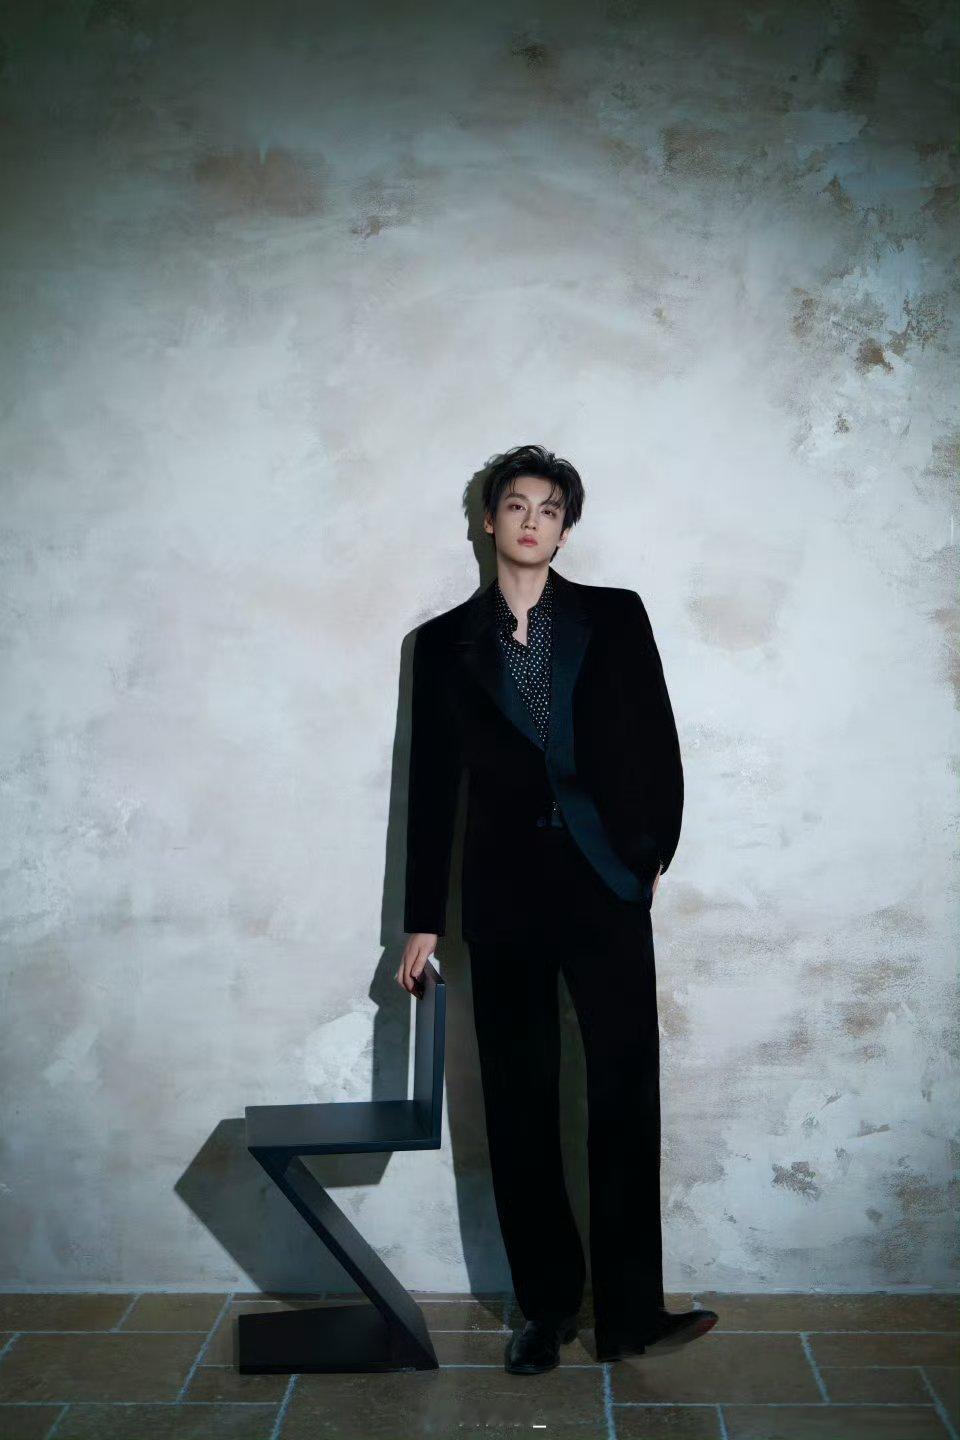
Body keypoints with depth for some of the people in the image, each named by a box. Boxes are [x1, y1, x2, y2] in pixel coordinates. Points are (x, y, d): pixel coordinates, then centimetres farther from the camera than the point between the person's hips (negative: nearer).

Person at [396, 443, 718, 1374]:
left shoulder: (615, 617, 6)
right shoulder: (444, 641, 8)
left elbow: (658, 744, 7)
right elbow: (431, 783, 7)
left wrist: (653, 853, 2)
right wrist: (422, 920, 7)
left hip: (605, 882, -1)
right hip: (502, 889, 1)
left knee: (624, 1092, -2)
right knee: (519, 1104, 7)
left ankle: (629, 1312, 11)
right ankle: (545, 1305, 22)